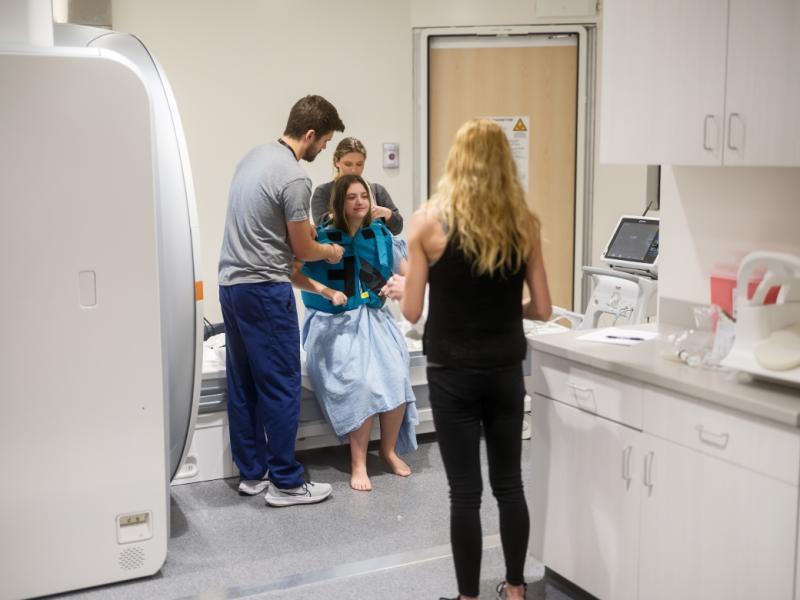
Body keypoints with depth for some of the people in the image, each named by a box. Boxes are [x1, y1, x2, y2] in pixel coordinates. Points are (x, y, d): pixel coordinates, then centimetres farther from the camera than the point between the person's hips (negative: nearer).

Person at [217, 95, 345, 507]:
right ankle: (286, 483, 6)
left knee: (243, 384, 13)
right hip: (265, 290, -9)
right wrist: (331, 253, 11)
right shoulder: (294, 178, -17)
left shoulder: (254, 155, 11)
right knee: (281, 386, -1)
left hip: (230, 283, 9)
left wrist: (305, 225, 20)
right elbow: (302, 249, -8)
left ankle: (252, 473, 23)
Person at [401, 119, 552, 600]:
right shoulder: (524, 224, -2)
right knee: (510, 484, 16)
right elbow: (542, 309, 1)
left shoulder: (430, 221, -10)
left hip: (453, 373, -3)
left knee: (465, 492, 5)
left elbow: (412, 311, -7)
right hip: (506, 370, 3)